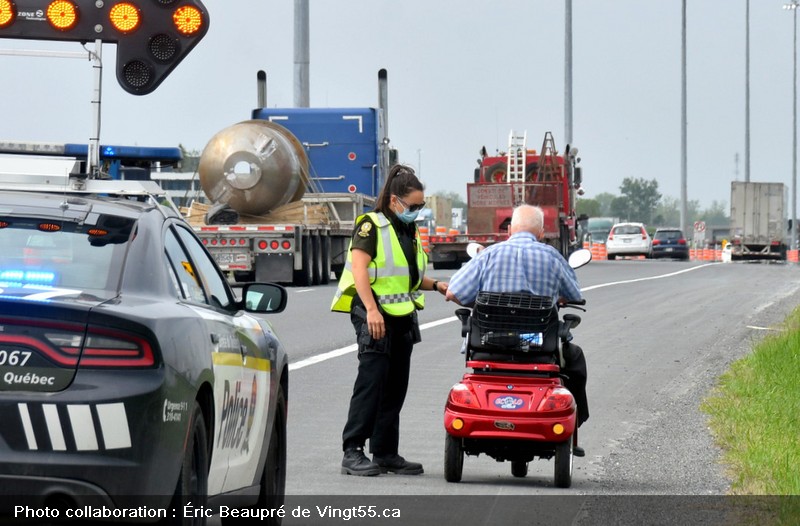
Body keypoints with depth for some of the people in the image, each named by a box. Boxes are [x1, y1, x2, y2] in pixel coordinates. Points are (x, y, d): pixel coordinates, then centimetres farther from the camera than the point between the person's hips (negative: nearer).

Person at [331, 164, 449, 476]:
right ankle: (352, 452, -12)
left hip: (402, 316, 8)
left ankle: (385, 453, 13)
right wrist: (372, 310, -25)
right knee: (371, 380, -13)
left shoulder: (410, 232, 19)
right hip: (375, 314, -8)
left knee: (396, 386, 8)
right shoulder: (371, 226, -6)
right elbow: (359, 269, -15)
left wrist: (436, 285, 9)